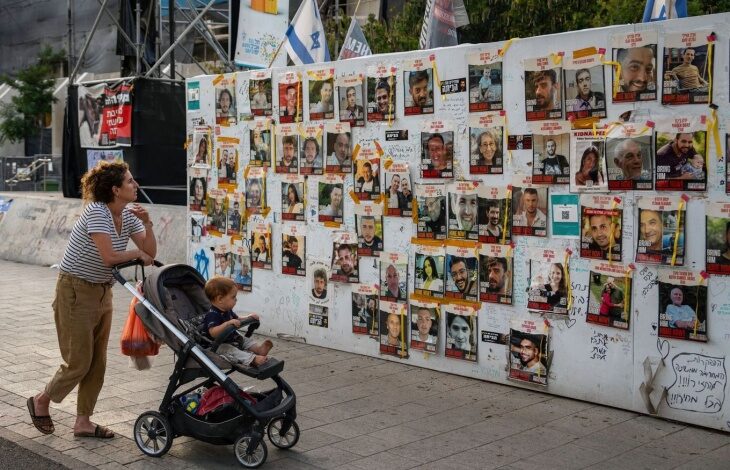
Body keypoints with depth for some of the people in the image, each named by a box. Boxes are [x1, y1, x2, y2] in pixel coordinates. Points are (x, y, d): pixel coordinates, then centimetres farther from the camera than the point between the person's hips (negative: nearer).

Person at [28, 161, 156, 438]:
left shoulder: (128, 215, 1)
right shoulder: (96, 212, -22)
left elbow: (150, 254, 0)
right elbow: (109, 257, -32)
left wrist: (147, 223, -14)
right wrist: (137, 253, -15)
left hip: (102, 291, 8)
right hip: (75, 291, -8)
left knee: (98, 362, 9)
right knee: (78, 362, -1)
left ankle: (83, 422, 19)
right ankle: (41, 402, 24)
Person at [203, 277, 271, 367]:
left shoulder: (227, 311, 7)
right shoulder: (213, 315, -25)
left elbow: (237, 321, 24)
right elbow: (213, 333, -39)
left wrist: (249, 317, 7)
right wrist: (228, 323, -47)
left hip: (232, 339, 10)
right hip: (219, 345, -10)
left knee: (246, 340, 6)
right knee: (231, 350, -32)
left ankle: (258, 348, -21)